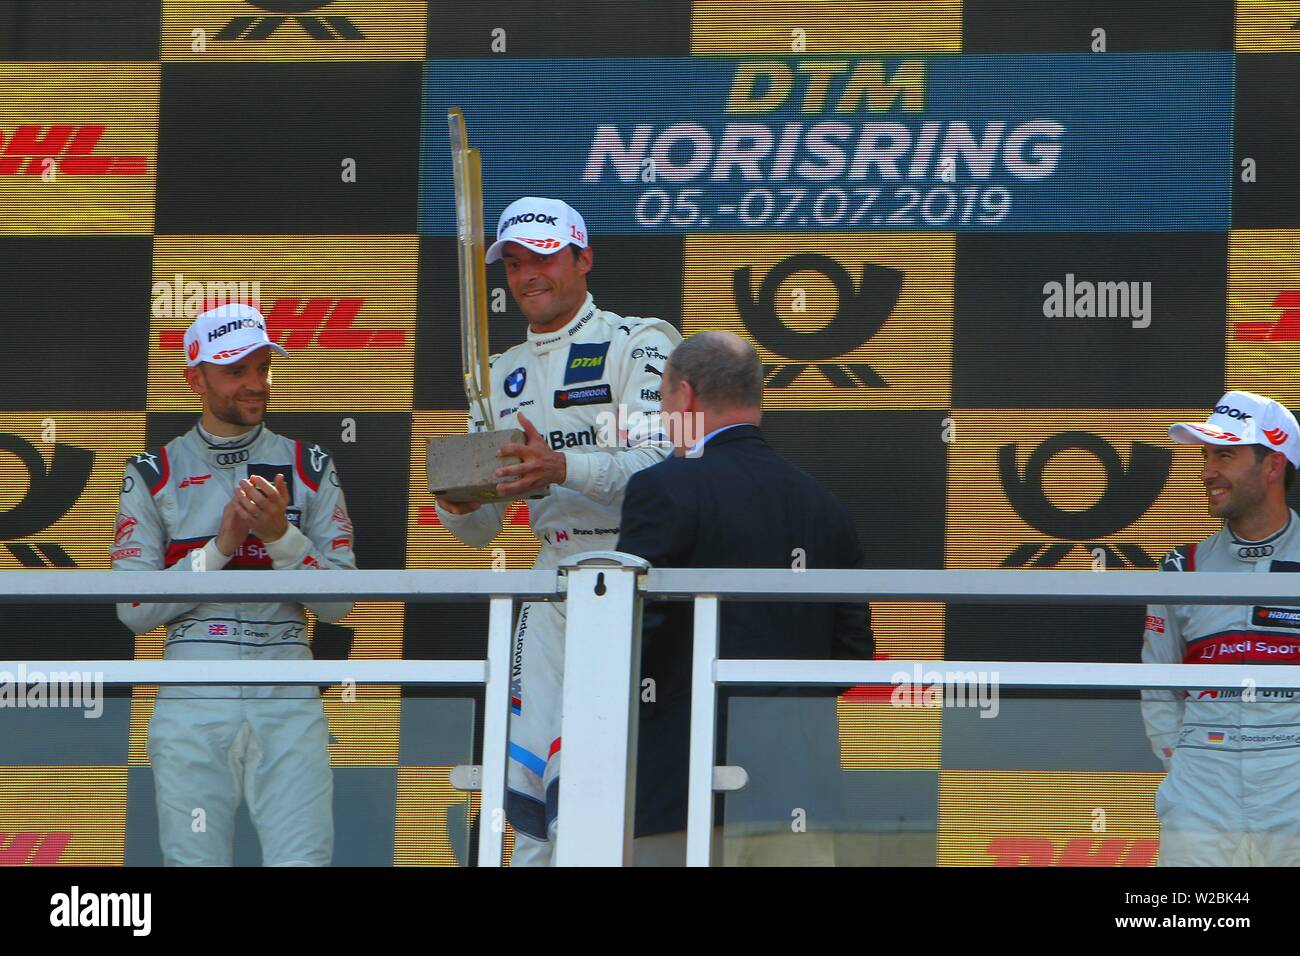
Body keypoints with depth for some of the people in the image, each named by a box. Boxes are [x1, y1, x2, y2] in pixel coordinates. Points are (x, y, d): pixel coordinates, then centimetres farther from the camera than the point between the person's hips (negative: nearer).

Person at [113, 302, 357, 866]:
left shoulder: (310, 469, 10)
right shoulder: (153, 475, 7)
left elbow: (338, 604, 3)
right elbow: (133, 610, -1)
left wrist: (280, 535, -12)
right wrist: (219, 547, -10)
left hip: (288, 699, 0)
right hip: (192, 702, 0)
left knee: (302, 862, -12)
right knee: (194, 865, -2)